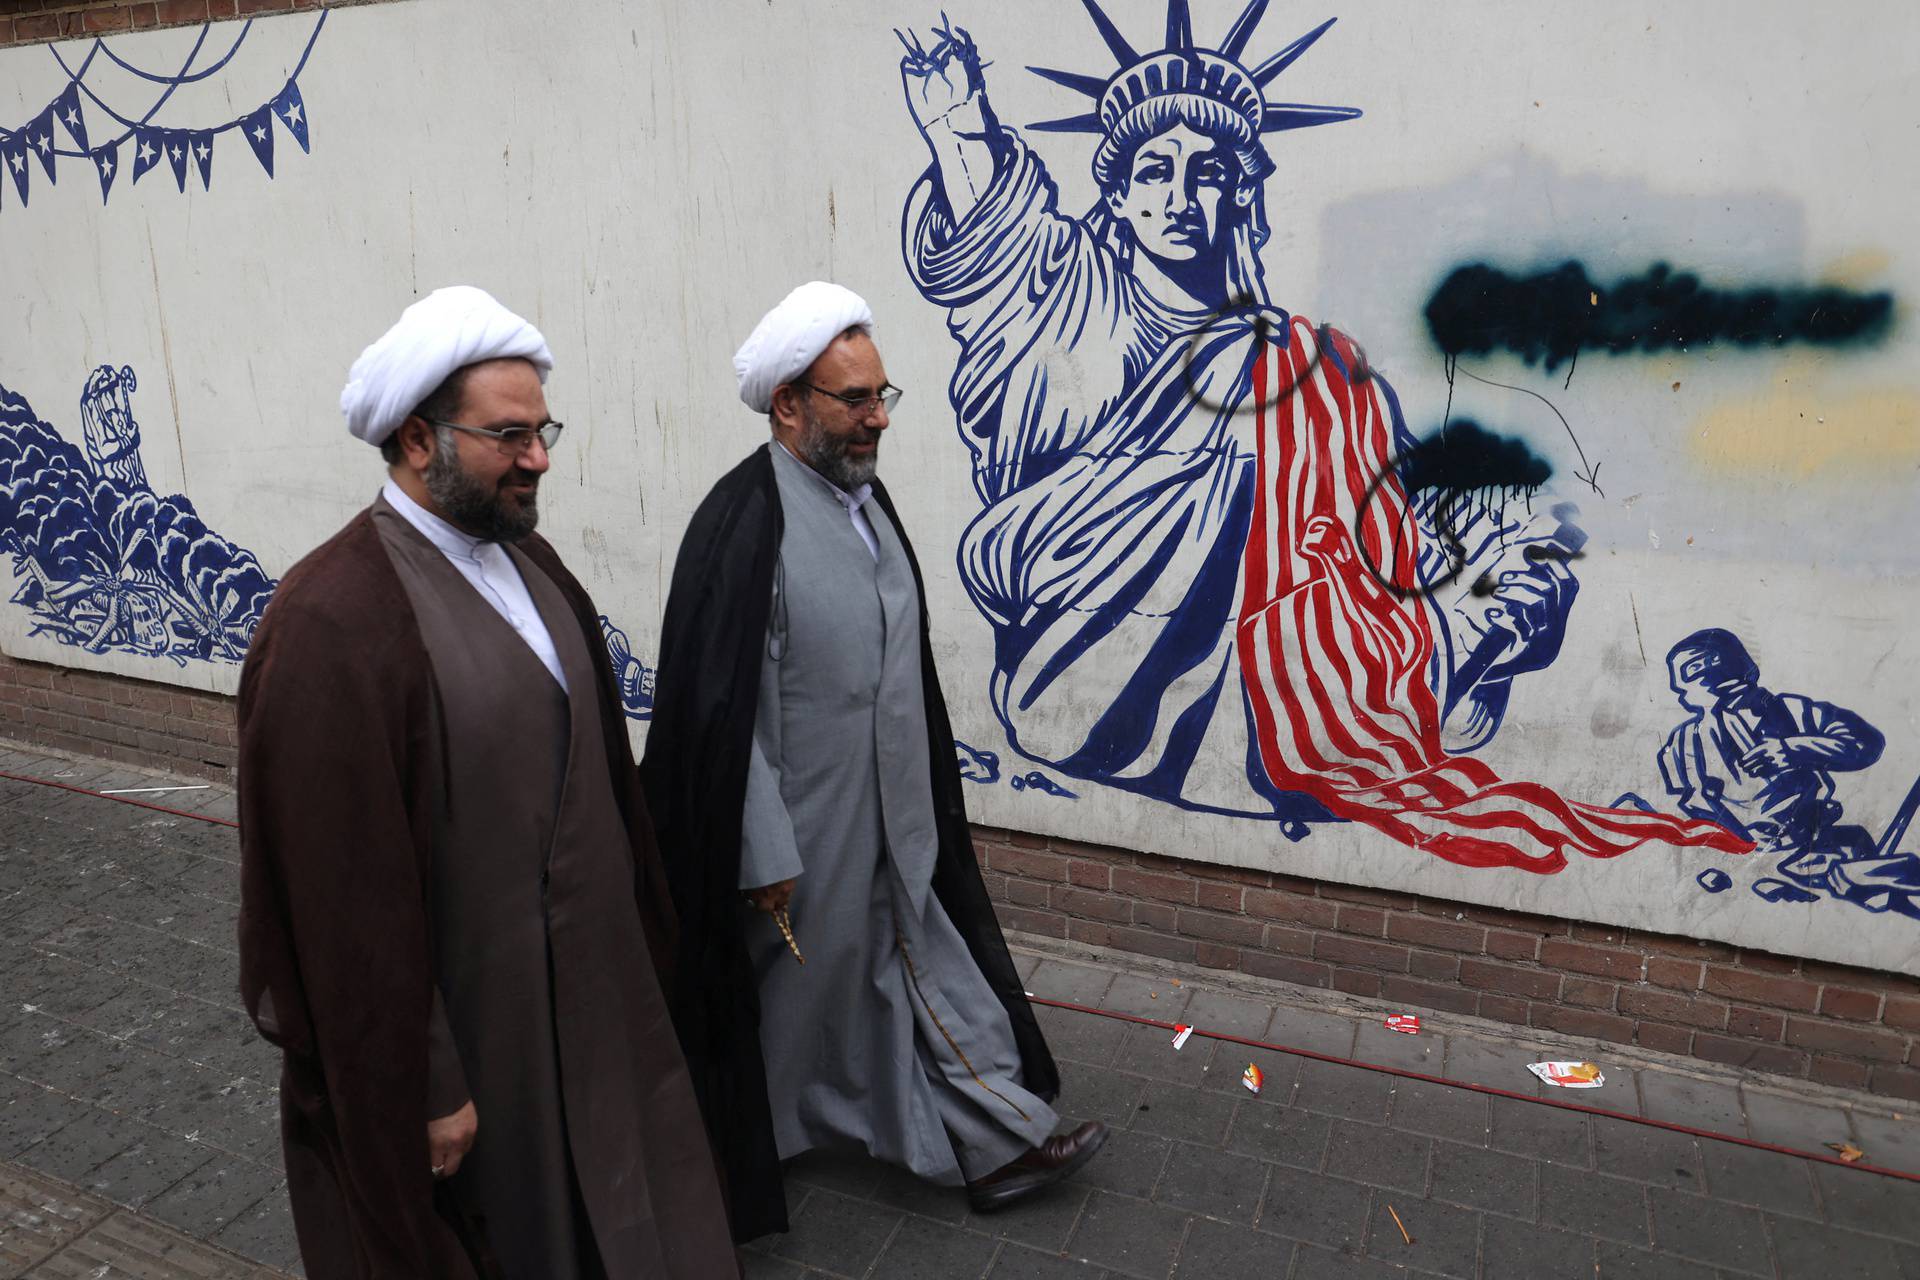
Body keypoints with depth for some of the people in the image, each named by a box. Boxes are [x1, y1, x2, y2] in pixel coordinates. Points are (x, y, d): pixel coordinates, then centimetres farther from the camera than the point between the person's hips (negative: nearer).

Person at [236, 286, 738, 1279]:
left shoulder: (528, 562, 1)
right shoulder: (333, 624, -25)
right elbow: (349, 890, -22)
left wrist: (638, 930, 12)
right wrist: (423, 1088, -16)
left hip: (583, 984, 7)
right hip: (453, 1015, -7)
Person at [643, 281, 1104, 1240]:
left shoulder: (866, 495, 4)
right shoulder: (744, 522, -21)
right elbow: (723, 703, -20)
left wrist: (917, 811, 16)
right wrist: (765, 853, -17)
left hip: (893, 824, 7)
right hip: (804, 832, -7)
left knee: (930, 968, 16)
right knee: (794, 985, 14)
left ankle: (998, 1143, 30)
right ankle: (754, 1144, 40)